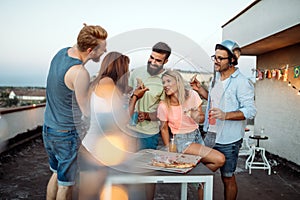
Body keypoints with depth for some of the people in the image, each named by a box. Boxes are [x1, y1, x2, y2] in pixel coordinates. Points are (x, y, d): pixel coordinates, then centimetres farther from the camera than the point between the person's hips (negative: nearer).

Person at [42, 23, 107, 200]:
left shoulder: (63, 52, -1)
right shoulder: (79, 73, -28)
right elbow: (88, 113, -18)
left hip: (48, 128, 9)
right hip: (67, 135, -8)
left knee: (57, 173, 27)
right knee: (66, 184, 12)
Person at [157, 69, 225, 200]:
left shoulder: (192, 95, -8)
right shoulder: (163, 106, -15)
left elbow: (202, 119, 2)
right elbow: (164, 128, -3)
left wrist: (197, 117, -21)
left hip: (197, 135, 5)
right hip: (181, 140, -5)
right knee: (219, 159, -17)